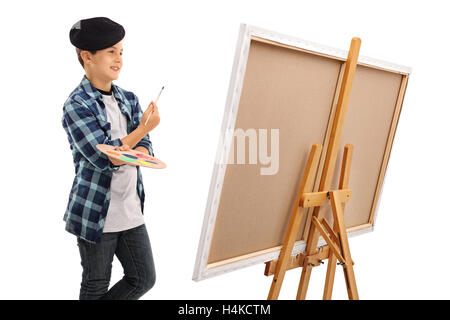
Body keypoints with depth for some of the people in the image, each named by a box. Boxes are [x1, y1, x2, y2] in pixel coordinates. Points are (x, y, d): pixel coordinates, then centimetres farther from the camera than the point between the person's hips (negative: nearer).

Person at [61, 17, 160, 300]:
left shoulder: (129, 99, 8)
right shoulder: (77, 105, -12)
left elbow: (145, 147, 2)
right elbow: (102, 157, -21)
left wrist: (129, 154, -20)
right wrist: (144, 128, -15)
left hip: (131, 210, 6)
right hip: (95, 212, -6)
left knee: (144, 278, 12)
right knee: (96, 286, 11)